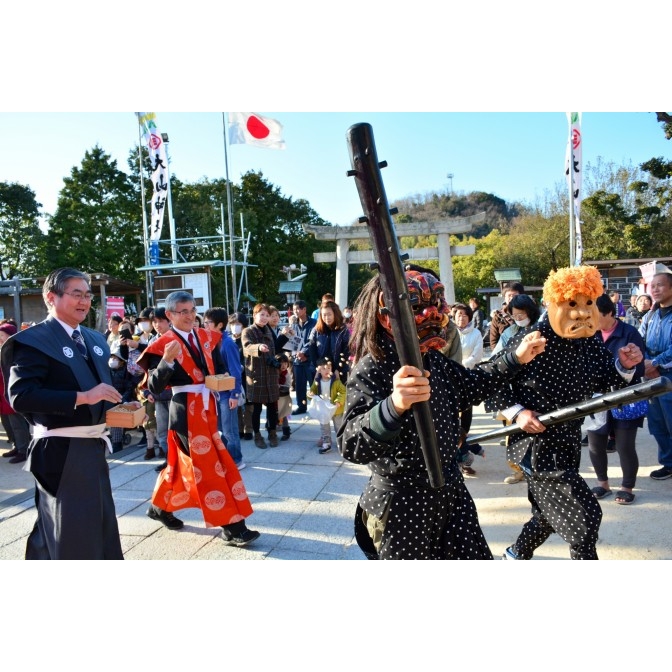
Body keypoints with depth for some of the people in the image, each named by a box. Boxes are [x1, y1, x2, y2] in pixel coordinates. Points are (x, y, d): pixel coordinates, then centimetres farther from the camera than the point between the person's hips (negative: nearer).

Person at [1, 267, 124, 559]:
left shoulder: (96, 339, 12)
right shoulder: (32, 339, -12)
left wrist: (117, 407, 1)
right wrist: (82, 397, -28)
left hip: (94, 447, 8)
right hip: (61, 452, -8)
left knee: (101, 528, 21)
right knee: (70, 534, 4)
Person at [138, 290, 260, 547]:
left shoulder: (206, 337, 8)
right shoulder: (163, 345, -10)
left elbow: (218, 369, 17)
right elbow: (154, 387, -17)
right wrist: (167, 360, -31)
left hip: (207, 408, 7)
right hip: (186, 411, -7)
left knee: (184, 463, 19)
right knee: (208, 467, -3)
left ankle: (160, 507, 41)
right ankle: (232, 527, 4)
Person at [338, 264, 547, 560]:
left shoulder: (434, 359, 1)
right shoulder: (370, 370, -24)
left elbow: (470, 384, 22)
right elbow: (351, 444, -38)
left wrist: (515, 360, 18)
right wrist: (393, 406, -55)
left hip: (450, 488, 7)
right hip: (401, 501, -7)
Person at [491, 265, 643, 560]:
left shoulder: (592, 345, -3)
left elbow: (605, 385, 8)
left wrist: (624, 367, -11)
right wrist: (516, 412, -21)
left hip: (567, 443, 7)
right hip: (536, 444, -7)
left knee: (551, 513, 24)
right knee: (585, 516, -7)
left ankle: (517, 554, 49)